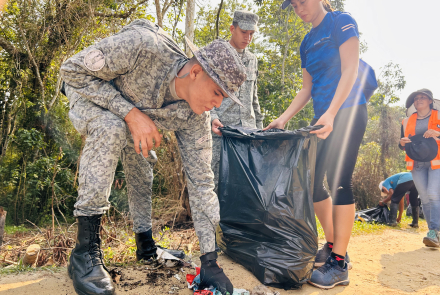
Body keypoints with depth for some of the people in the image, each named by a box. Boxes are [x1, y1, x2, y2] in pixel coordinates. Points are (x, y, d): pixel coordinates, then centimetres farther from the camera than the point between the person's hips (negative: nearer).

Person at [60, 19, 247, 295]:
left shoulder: (195, 118, -25)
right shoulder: (142, 46, -41)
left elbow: (201, 181, -22)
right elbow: (73, 69, -30)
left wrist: (210, 261, -22)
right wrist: (131, 113, -42)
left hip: (133, 114, 5)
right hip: (86, 88, -4)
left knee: (142, 170, -2)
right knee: (111, 130, -35)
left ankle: (146, 245, 23)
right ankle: (86, 249, -28)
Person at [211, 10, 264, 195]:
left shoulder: (252, 60, 18)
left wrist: (259, 124, 19)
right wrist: (212, 118, -19)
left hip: (248, 130, 5)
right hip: (221, 129, -5)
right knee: (218, 178, -5)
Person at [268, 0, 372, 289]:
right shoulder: (307, 43, 18)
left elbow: (349, 70, -13)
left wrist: (331, 113, -25)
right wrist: (283, 119, 8)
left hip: (347, 112, -8)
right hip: (322, 117, 8)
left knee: (339, 181, -11)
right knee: (312, 182, 5)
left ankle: (339, 265, -3)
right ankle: (332, 246, 20)